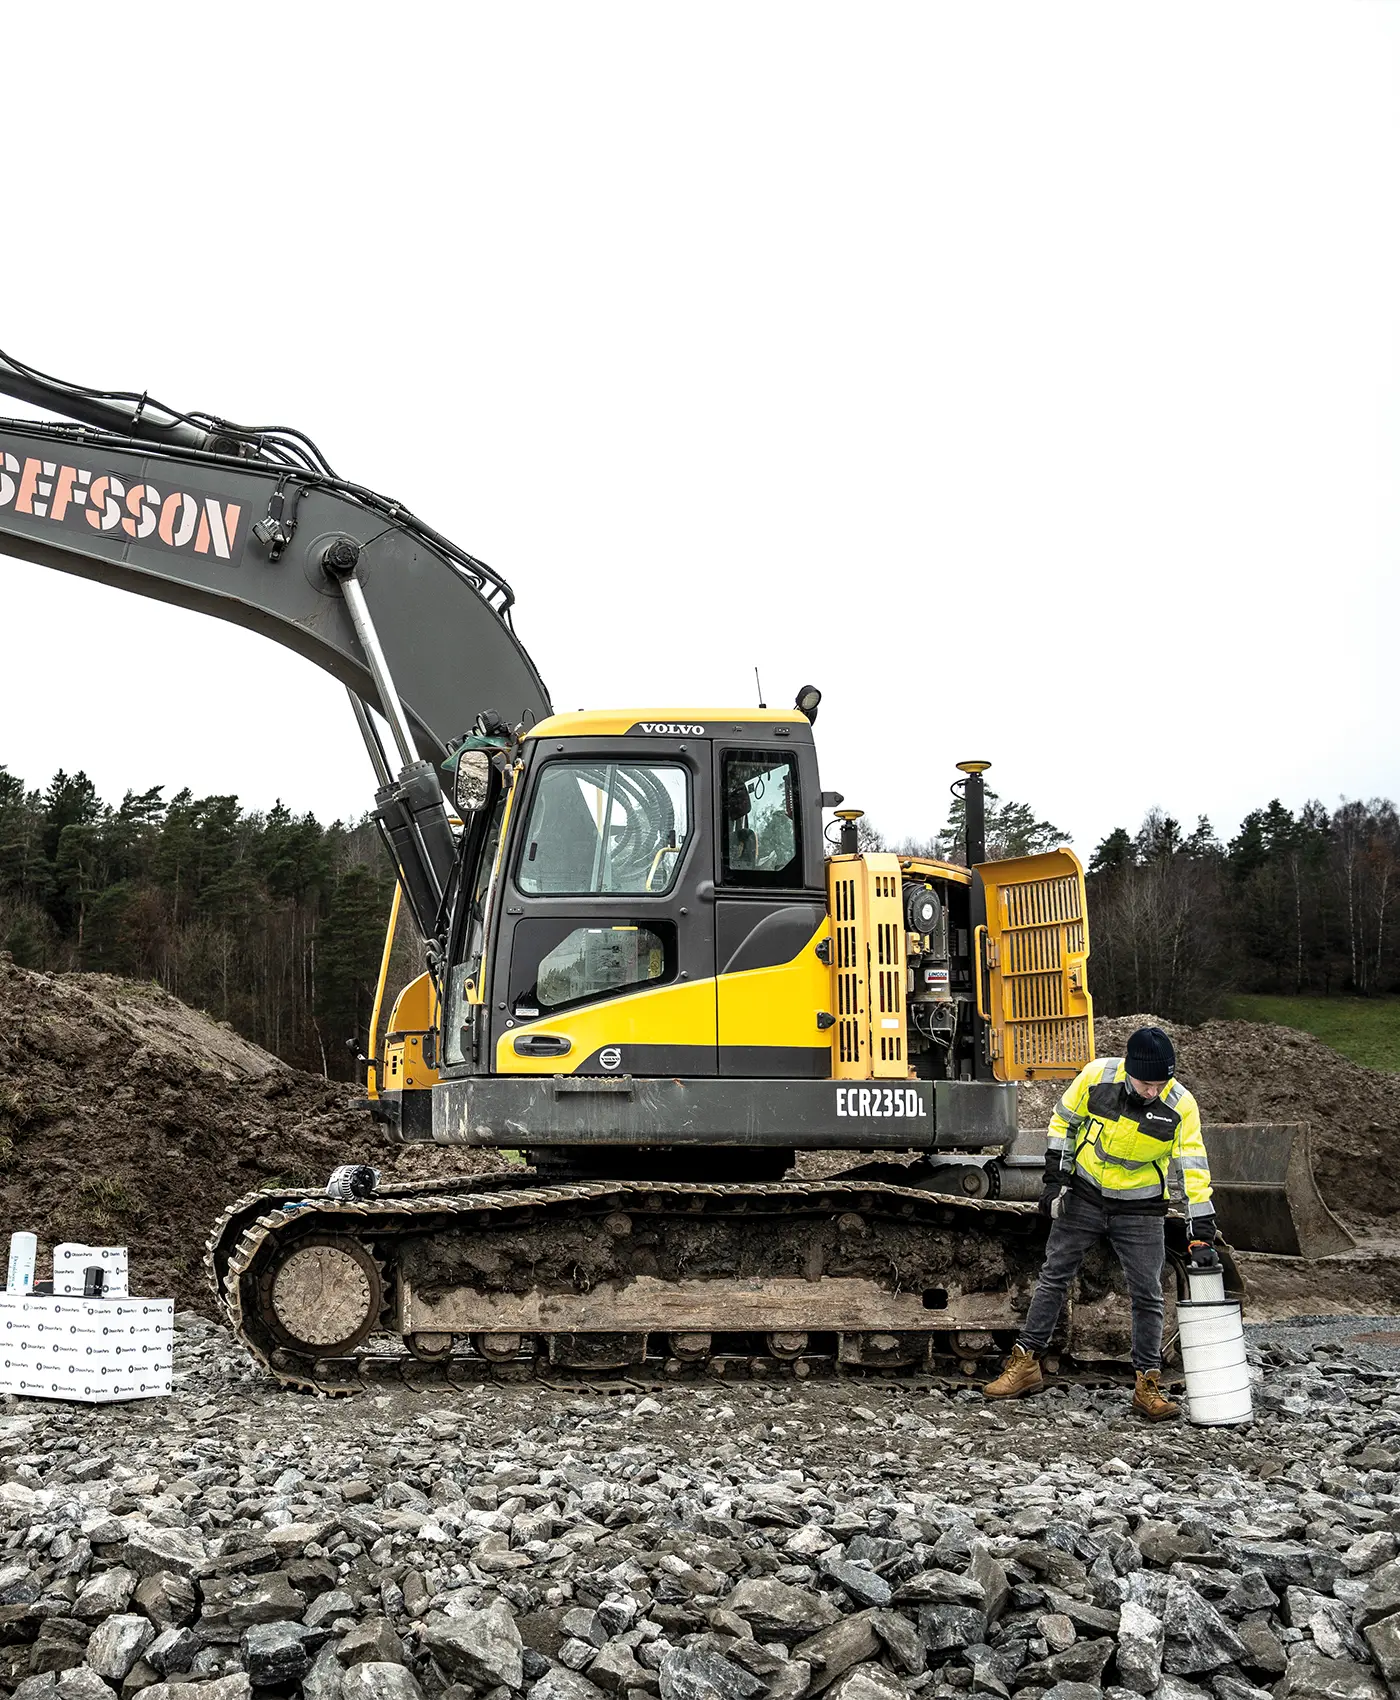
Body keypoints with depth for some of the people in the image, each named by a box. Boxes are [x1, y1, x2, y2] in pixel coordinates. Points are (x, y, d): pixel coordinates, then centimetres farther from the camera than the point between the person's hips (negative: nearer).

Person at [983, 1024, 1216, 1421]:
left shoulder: (1180, 1106, -18)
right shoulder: (1097, 1076, -16)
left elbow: (1192, 1168, -15)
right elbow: (1063, 1121, -1)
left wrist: (1201, 1229, -20)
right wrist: (1055, 1179, -3)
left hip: (1140, 1210, -1)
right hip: (1083, 1198, 1)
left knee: (1147, 1295, 0)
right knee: (1053, 1277, 6)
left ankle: (1147, 1385, 10)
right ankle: (1025, 1364, 15)